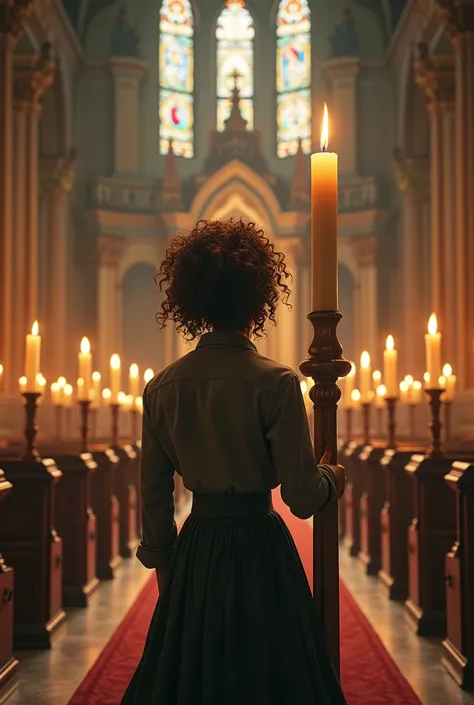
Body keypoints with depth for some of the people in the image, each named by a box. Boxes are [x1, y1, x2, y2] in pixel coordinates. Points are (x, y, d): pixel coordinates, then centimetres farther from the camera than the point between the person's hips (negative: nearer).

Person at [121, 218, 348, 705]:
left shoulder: (162, 387, -1)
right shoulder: (275, 383, -15)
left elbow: (154, 495, 6)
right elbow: (302, 499, -13)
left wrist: (163, 562, 18)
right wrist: (332, 479, 8)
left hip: (193, 551, 5)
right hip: (260, 550, -4)